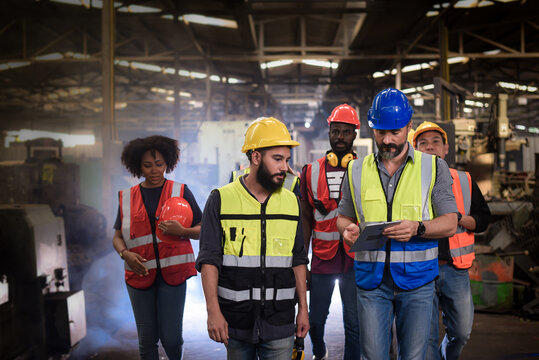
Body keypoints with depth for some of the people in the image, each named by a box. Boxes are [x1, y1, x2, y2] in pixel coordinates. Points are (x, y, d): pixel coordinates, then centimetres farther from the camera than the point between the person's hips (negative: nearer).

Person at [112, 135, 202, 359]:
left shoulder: (181, 192, 4)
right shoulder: (127, 198, 9)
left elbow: (201, 230, 5)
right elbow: (117, 237, 14)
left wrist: (182, 231, -16)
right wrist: (125, 254, -8)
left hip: (171, 273, -2)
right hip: (140, 274, 2)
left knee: (171, 338, -4)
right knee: (147, 340, 6)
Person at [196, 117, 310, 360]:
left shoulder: (291, 202, 7)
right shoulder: (221, 200, -3)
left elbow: (298, 259, 12)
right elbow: (209, 260, -6)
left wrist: (303, 308, 10)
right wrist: (213, 311, -13)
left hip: (280, 321, 2)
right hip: (235, 319, -2)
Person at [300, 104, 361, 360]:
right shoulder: (312, 172, 4)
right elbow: (306, 218, 7)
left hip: (355, 260, -1)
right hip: (322, 259, 2)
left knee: (354, 324, 5)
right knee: (315, 320, 14)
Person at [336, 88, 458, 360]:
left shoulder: (434, 168, 3)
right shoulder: (356, 170, 8)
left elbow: (450, 224, -1)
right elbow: (343, 217, 15)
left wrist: (417, 228, -21)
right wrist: (348, 229, -9)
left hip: (417, 279, -1)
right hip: (371, 279, 1)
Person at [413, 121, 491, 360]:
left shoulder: (464, 181, 8)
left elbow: (483, 219, 7)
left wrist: (459, 218, -10)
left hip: (455, 268, 2)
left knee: (461, 331, 11)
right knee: (426, 335, 0)